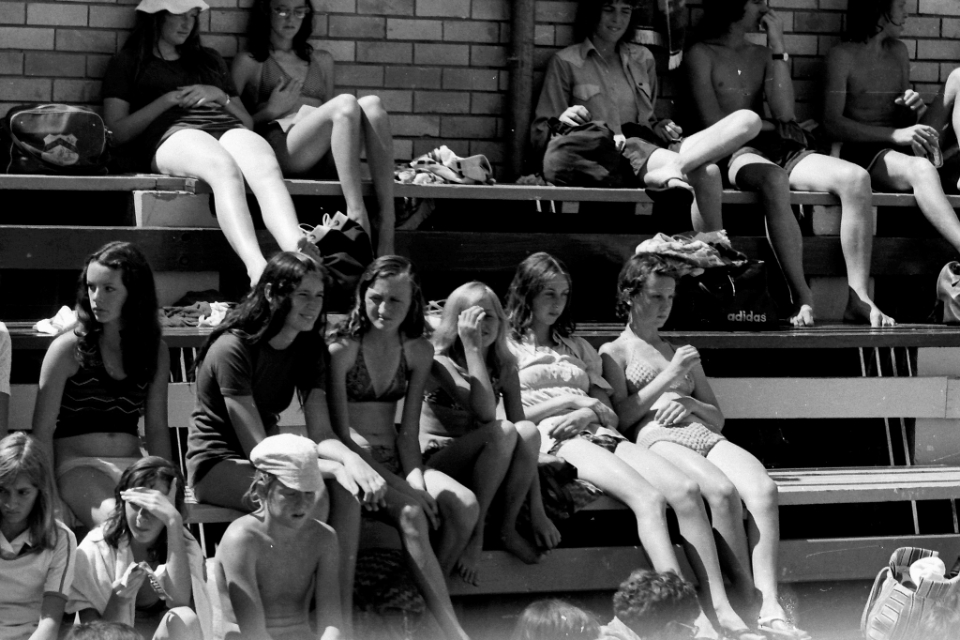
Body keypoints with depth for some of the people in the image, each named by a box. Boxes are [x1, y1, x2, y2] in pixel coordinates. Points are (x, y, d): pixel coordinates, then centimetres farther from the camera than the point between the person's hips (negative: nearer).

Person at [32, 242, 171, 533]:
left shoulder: (155, 351, 11)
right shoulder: (68, 348, -1)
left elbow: (157, 429, 14)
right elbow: (43, 429, -2)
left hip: (132, 465, 3)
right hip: (78, 466, -3)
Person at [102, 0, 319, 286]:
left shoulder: (209, 60, 34)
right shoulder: (127, 63, 22)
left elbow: (248, 122, 29)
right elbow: (116, 132, 9)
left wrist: (220, 96, 9)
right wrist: (166, 101, 1)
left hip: (227, 128, 4)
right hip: (173, 134, -4)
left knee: (267, 168, -35)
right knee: (225, 167, -41)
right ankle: (257, 268, -62)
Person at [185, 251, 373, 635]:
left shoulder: (310, 350, 3)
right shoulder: (233, 348, -20)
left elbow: (320, 435, -6)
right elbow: (256, 449, -23)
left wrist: (351, 459, -29)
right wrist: (334, 467, -29)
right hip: (218, 463, -7)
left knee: (346, 492, -24)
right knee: (311, 499, -32)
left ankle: (343, 616, -25)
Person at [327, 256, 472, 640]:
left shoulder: (418, 351, 5)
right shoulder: (341, 349, -11)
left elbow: (408, 431, 5)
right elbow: (340, 434, -13)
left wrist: (416, 480, -15)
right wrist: (400, 488, -19)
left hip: (394, 460, 5)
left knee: (465, 505, -22)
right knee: (411, 514, -32)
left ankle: (427, 600, -9)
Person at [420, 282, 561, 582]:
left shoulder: (504, 369, 6)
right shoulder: (440, 363, -10)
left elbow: (526, 443, -1)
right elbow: (485, 411, -26)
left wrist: (537, 510, -10)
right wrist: (471, 346, -23)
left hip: (485, 469, 5)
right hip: (437, 464, -5)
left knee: (528, 430, -25)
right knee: (503, 431, -31)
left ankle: (508, 529, -14)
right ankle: (475, 532, -20)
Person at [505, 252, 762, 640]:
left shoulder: (578, 348, 30)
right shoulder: (507, 348, 14)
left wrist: (589, 412, -3)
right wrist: (570, 401, -3)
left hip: (600, 435, 6)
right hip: (552, 441, -6)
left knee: (685, 489, -24)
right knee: (648, 498, -33)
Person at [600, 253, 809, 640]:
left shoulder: (682, 353, 32)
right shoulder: (614, 353, 15)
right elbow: (620, 418, 1)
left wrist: (689, 402, 6)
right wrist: (667, 379, -4)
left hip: (703, 436, 5)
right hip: (655, 441, -5)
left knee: (763, 488, -28)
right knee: (723, 491, -36)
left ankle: (771, 607, -41)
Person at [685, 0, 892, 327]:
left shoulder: (762, 55, 23)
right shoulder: (701, 55, 8)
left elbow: (785, 114, 6)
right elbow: (713, 122, -4)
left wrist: (778, 49, 6)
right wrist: (774, 127, 3)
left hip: (780, 152, 6)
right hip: (734, 154, -6)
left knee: (856, 178, -22)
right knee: (774, 180, -42)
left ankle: (858, 297, -30)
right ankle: (802, 298, -46)